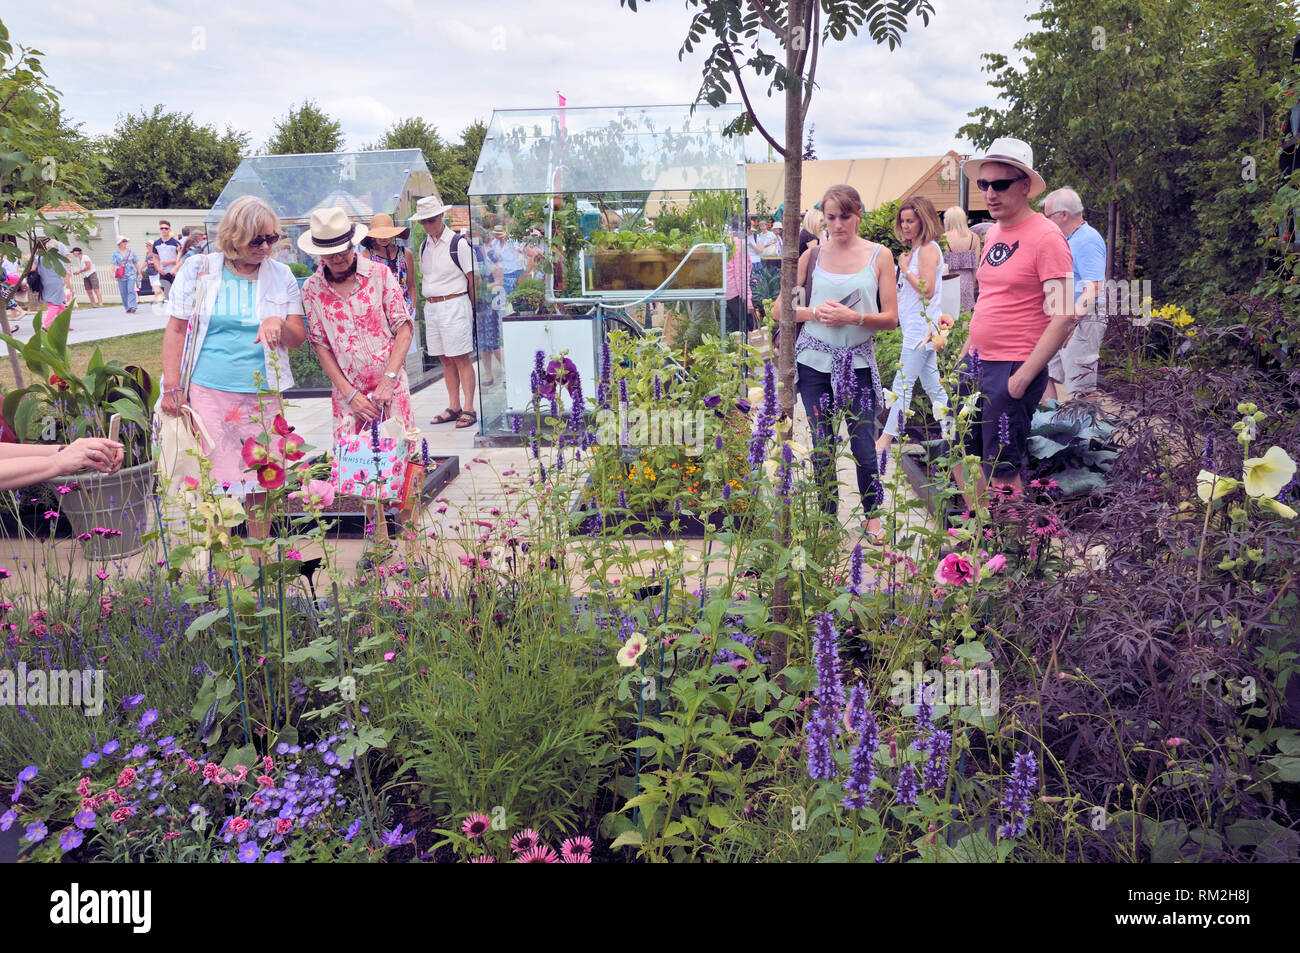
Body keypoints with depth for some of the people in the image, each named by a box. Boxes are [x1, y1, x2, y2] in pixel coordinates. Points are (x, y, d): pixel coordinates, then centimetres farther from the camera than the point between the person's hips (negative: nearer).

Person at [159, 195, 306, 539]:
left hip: (262, 394, 2)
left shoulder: (281, 276, 6)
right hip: (208, 391, -2)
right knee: (214, 476, -1)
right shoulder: (198, 270, 1)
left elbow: (298, 337, 8)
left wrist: (279, 323, -15)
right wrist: (172, 388, -3)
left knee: (261, 480, 7)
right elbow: (176, 330, 3)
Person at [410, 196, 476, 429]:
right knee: (445, 359, 9)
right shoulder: (424, 246, 13)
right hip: (431, 307, 7)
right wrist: (423, 301, 11)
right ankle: (453, 407, 15)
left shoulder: (458, 244, -7)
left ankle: (468, 409, -2)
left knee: (461, 358, -5)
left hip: (454, 305, -6)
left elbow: (472, 279, -5)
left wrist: (472, 306, -2)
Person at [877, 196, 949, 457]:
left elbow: (927, 289, -21)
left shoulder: (928, 249, -13)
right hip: (916, 326, 10)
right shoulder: (915, 249, 16)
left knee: (902, 385, -9)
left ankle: (886, 440, -8)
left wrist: (905, 269, -15)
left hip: (921, 326, -10)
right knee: (931, 382, 13)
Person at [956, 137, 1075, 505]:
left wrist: (1023, 377, -21)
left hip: (1014, 369, -8)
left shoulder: (1045, 236, -12)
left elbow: (1063, 316, -17)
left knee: (1002, 473, -3)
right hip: (977, 364, 8)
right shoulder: (994, 233, 13)